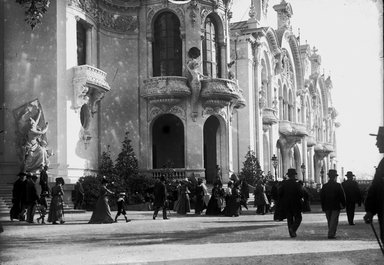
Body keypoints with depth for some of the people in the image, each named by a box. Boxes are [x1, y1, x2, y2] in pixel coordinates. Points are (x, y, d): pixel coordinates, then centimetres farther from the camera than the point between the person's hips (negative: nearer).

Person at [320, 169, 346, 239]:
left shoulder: (325, 186, 2)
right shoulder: (338, 186, -9)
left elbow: (321, 197, 4)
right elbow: (342, 196, -6)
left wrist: (323, 207, 11)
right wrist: (343, 205, 7)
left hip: (327, 207, 4)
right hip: (336, 206, -4)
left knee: (329, 221, 15)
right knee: (334, 221, -2)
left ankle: (331, 233, 21)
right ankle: (331, 234, -10)